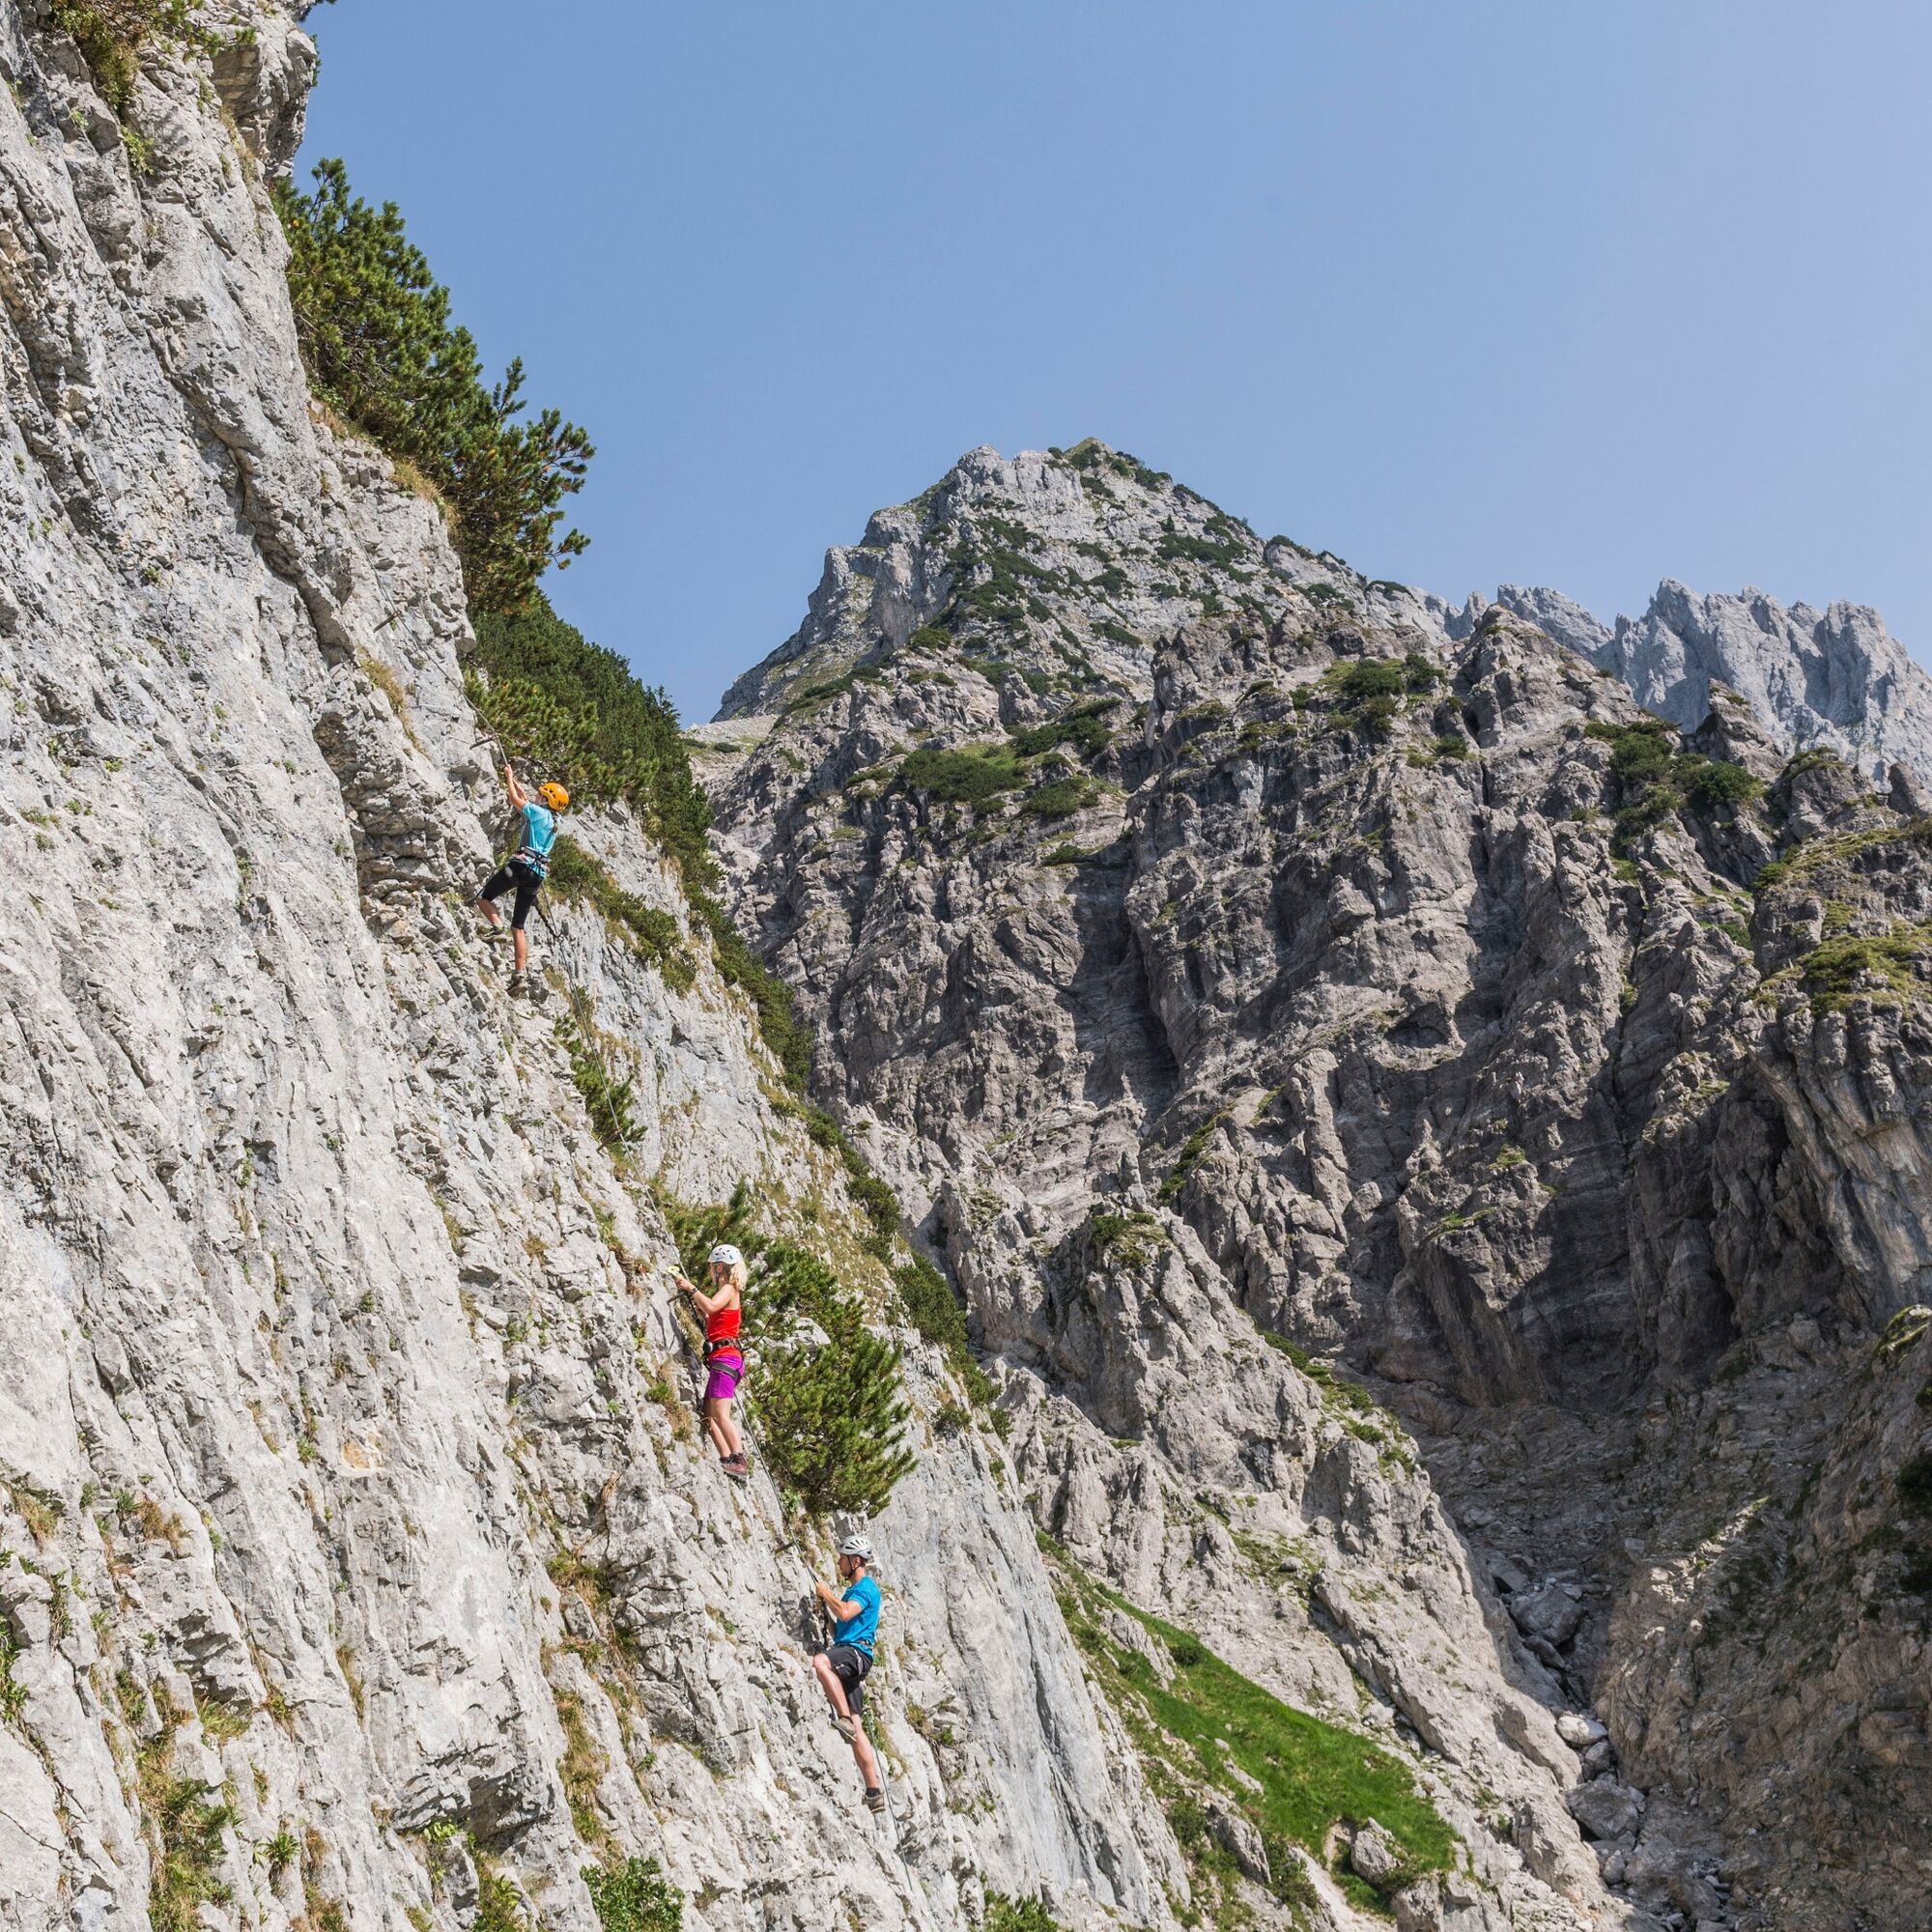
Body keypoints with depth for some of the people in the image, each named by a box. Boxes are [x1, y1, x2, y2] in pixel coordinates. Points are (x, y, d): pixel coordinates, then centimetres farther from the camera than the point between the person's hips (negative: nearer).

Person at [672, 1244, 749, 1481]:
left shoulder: (729, 1289, -4)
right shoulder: (728, 1292, 24)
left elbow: (711, 1306, -25)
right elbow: (710, 1318, 37)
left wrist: (691, 1288, -14)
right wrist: (693, 1299, 35)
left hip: (725, 1357, -10)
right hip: (719, 1361, 10)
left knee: (720, 1412, -21)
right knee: (710, 1414, 7)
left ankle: (739, 1461, -31)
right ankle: (727, 1460, 1)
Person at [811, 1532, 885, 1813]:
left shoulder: (866, 1587, -4)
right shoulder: (854, 1589, 27)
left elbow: (845, 1613, -22)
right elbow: (840, 1627, 33)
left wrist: (827, 1593, -7)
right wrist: (826, 1603, 23)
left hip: (855, 1652, -10)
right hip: (846, 1656, 10)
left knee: (819, 1661, -39)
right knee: (855, 1729, 3)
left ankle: (845, 1719, -39)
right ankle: (874, 1793, 1)